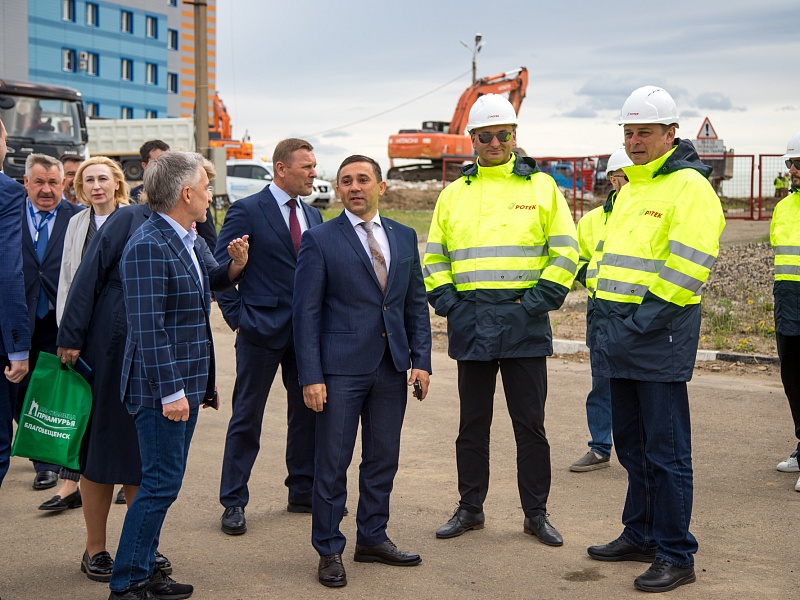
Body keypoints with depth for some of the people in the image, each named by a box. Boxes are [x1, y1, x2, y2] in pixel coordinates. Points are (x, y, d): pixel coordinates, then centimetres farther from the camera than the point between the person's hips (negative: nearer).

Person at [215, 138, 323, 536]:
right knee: (247, 417, 2)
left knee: (307, 413, 12)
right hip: (262, 328, -6)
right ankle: (233, 503, 10)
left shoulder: (313, 215, 13)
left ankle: (302, 492, 26)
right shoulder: (246, 211, -7)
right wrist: (237, 317, -9)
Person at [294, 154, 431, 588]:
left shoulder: (404, 237, 10)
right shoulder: (320, 240, -3)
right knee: (332, 463, 1)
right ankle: (329, 551, 13)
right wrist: (311, 376, -12)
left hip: (392, 366, 5)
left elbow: (416, 303, 13)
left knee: (383, 458, 12)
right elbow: (306, 312, -6)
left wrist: (421, 360, 3)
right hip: (341, 368, -4)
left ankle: (372, 538, 27)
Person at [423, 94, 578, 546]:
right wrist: (444, 299, 2)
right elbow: (434, 256, 17)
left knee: (530, 423, 3)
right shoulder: (454, 193, 12)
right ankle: (470, 508, 21)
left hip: (524, 322, -2)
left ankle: (536, 513, 14)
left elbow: (566, 251, 2)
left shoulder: (542, 187, 4)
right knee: (473, 422, 10)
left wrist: (541, 298, -8)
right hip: (470, 322, 3)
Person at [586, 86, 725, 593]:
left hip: (659, 337, -9)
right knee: (632, 444, 17)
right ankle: (642, 535, 29)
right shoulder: (631, 187, 18)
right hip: (620, 336, 9)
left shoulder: (689, 186, -10)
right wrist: (603, 314, 16)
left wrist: (644, 319, -19)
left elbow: (688, 266, -19)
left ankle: (676, 555, 4)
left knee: (665, 451, -4)